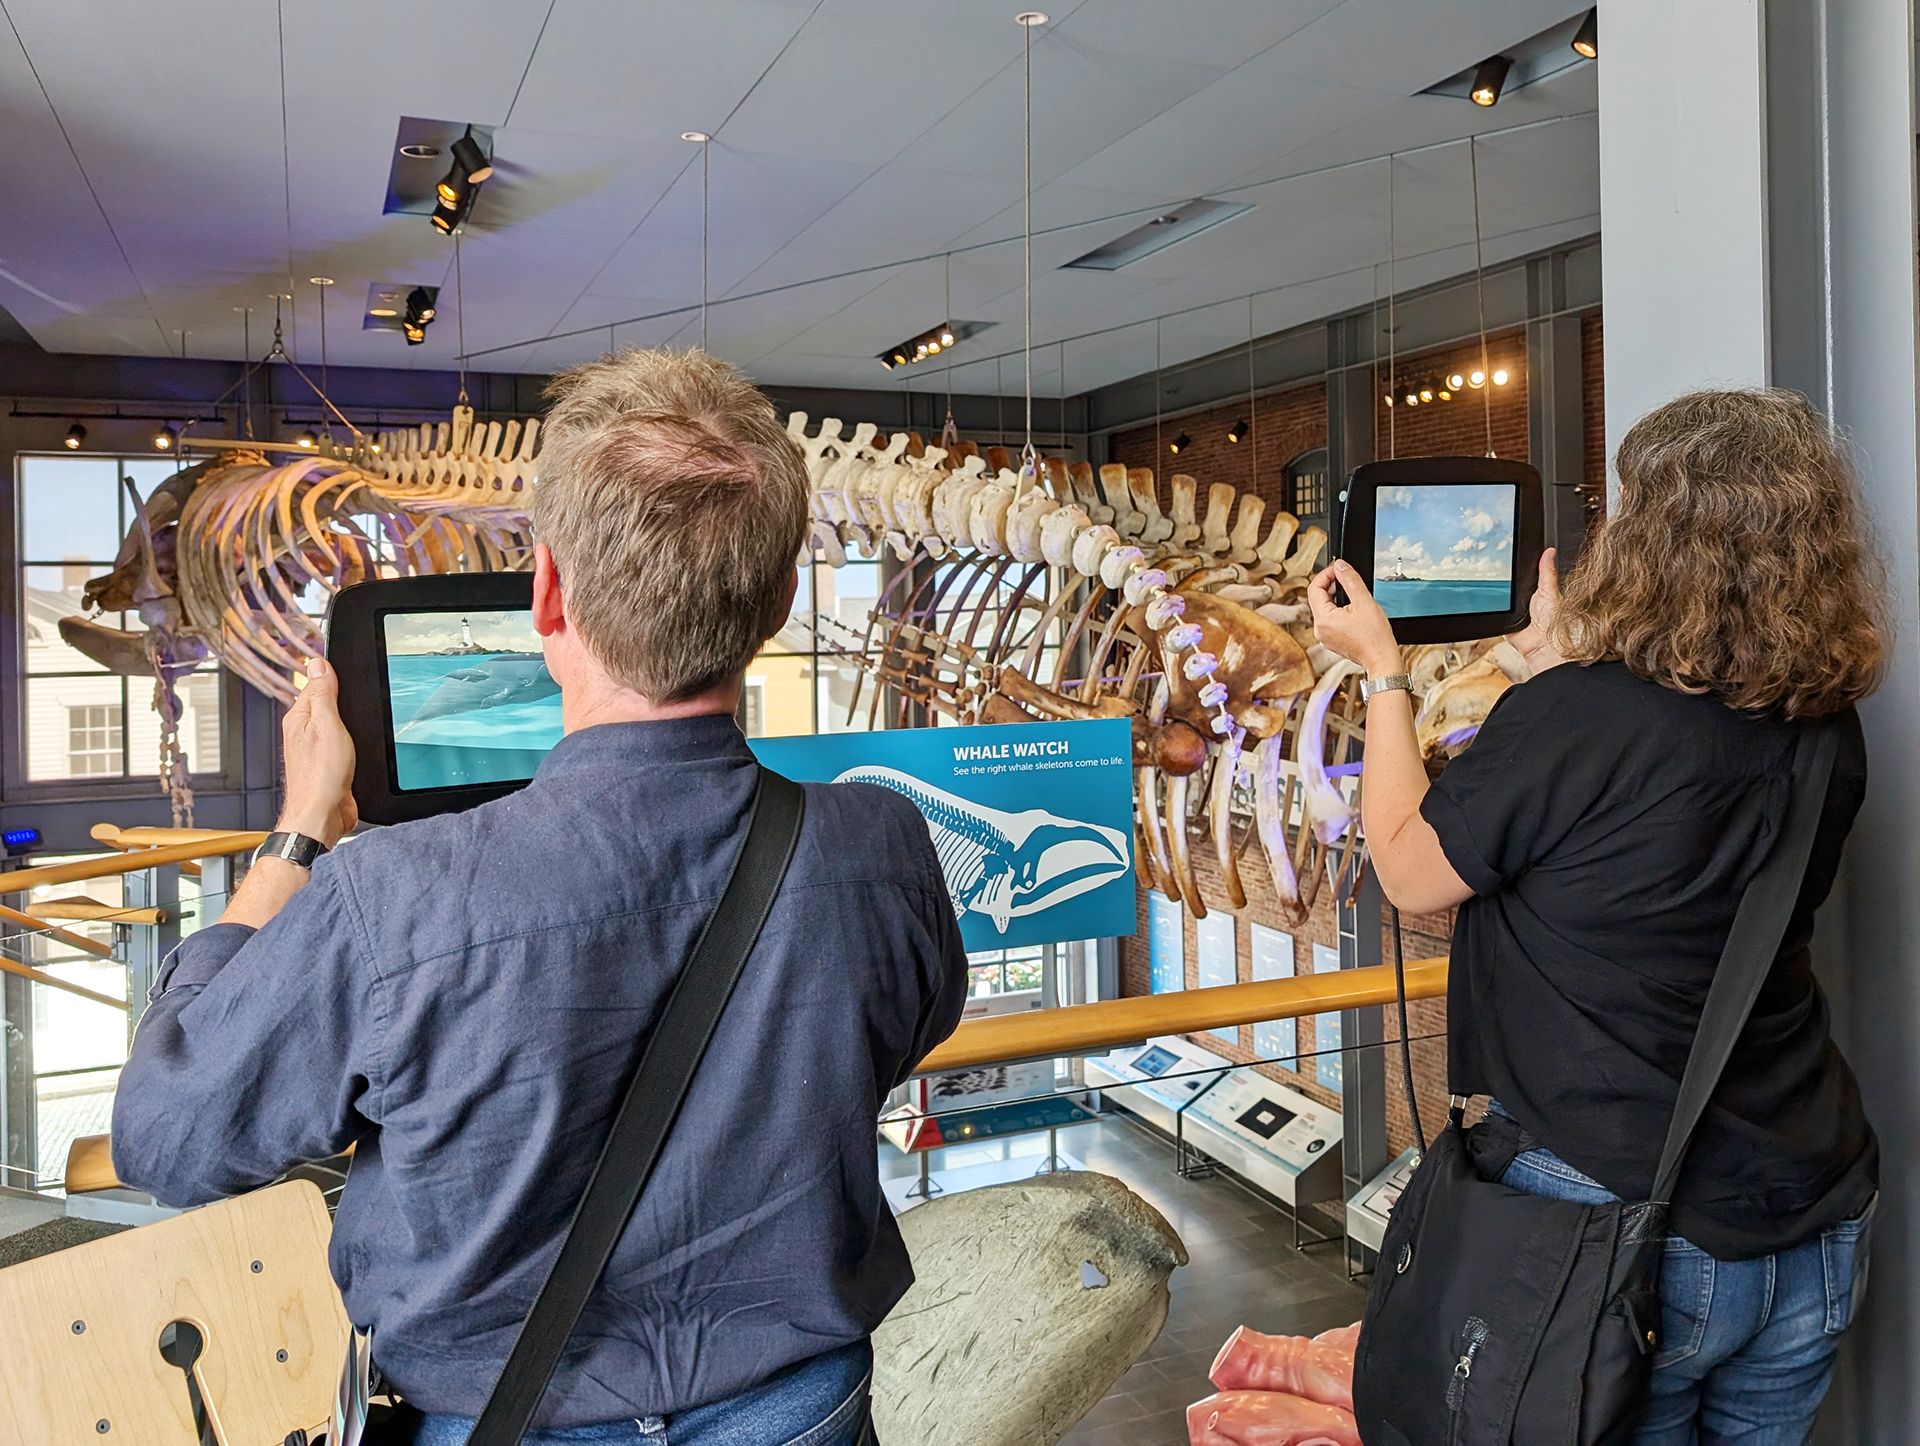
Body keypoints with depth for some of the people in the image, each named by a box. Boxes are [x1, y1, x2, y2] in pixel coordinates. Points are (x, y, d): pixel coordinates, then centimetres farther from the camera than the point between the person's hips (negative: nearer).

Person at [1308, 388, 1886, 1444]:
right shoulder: (1829, 734, -3)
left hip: (1625, 1218, -6)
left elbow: (1411, 874, -9)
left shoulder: (1573, 716, -24)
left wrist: (1380, 665, 1)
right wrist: (1563, 668, 21)